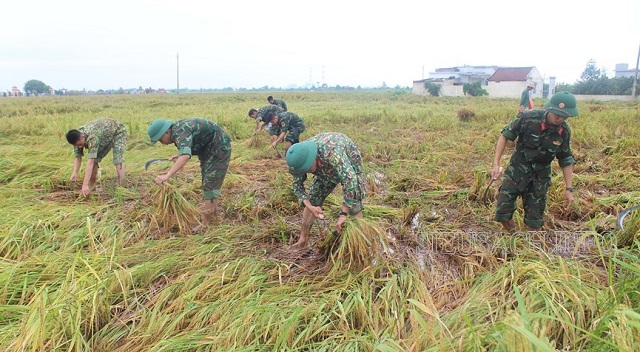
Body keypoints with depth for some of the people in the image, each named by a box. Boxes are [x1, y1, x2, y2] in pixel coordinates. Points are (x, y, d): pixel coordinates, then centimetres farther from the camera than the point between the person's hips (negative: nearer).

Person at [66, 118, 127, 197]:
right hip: (104, 138, 7)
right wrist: (75, 172, -34)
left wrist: (85, 185, -49)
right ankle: (91, 188, 12)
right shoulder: (77, 138, -19)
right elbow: (78, 158, -14)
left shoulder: (92, 137, -42)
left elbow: (90, 162, -46)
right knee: (95, 160, -3)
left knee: (118, 160, -24)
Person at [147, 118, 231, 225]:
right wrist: (179, 156, 0)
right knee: (207, 184, 19)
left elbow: (186, 155, -48)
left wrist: (167, 175, -56)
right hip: (207, 150, 11)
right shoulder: (177, 130, 1)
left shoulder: (180, 132, -30)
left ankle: (205, 223, -6)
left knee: (210, 186, -11)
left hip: (219, 148, -11)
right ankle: (214, 213, 35)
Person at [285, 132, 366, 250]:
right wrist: (309, 206, -32)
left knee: (354, 205, -13)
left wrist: (343, 214, -49)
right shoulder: (300, 158, -27)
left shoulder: (331, 152, -46)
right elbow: (297, 185, -16)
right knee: (312, 200, 0)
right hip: (325, 169, 5)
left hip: (349, 165, -5)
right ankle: (302, 240, 10)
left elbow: (350, 179, -50)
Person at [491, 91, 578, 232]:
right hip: (517, 169, -2)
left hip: (540, 176, 2)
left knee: (535, 220, 6)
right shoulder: (528, 118, -19)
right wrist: (496, 163, -14)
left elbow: (566, 160, 4)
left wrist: (568, 188, 3)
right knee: (503, 211, -7)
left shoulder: (564, 131, -7)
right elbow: (505, 136, -9)